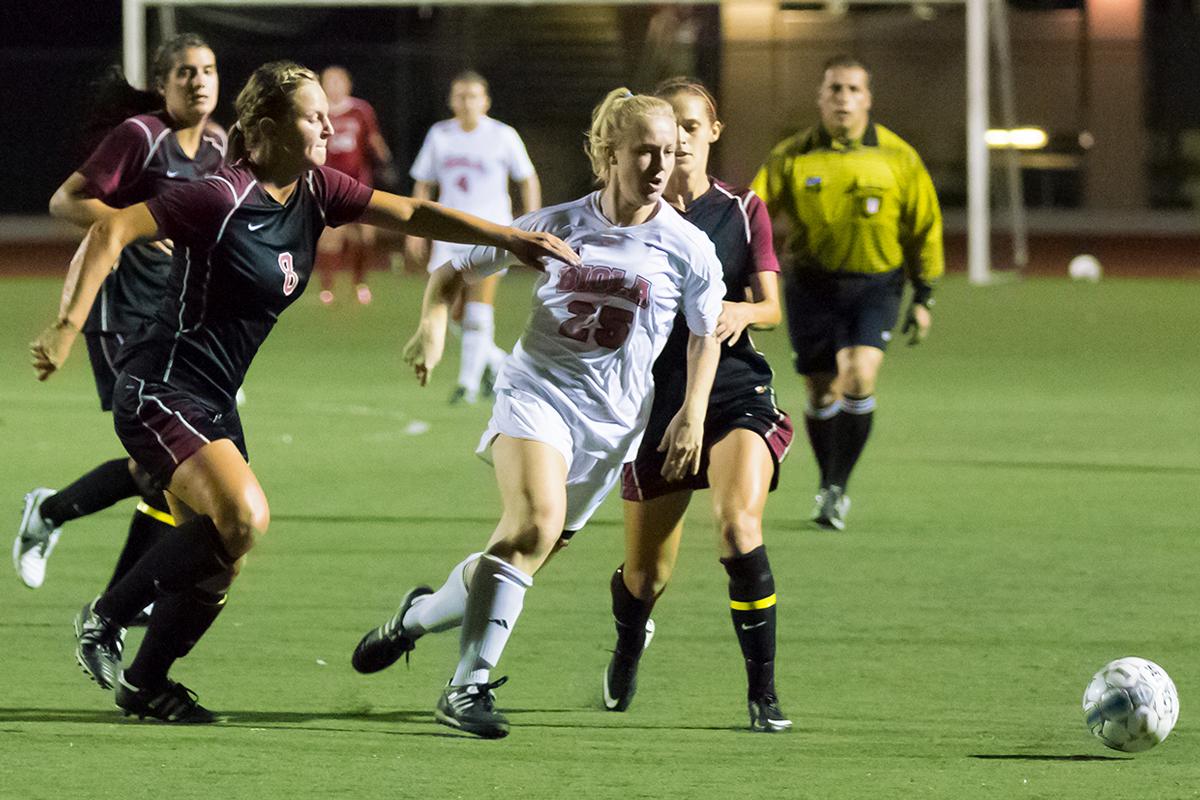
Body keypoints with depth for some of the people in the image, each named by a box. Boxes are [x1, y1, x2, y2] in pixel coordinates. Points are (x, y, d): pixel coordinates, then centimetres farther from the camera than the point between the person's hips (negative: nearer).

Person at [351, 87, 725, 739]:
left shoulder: (686, 247, -1)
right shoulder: (558, 226, 0)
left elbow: (705, 335, 12)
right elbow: (457, 269, 10)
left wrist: (692, 415, 0)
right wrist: (434, 322, -9)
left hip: (612, 417, 2)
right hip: (536, 387, -2)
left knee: (526, 556, 3)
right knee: (534, 523, -26)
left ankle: (419, 614, 31)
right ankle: (469, 685, -21)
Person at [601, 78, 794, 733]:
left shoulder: (743, 210, 4)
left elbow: (772, 308, 1)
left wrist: (743, 311, -22)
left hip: (734, 389, -1)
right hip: (655, 397, 1)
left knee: (738, 527, -26)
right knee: (646, 575, 5)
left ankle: (763, 692, -15)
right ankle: (629, 646, 43)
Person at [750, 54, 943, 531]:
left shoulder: (898, 158, -3)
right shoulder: (792, 157, -5)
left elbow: (924, 228, 7)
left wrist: (923, 298, 9)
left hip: (876, 282, -1)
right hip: (813, 284, 1)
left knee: (860, 379, -19)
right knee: (823, 392, 3)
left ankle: (839, 487, -6)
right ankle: (828, 488, 25)